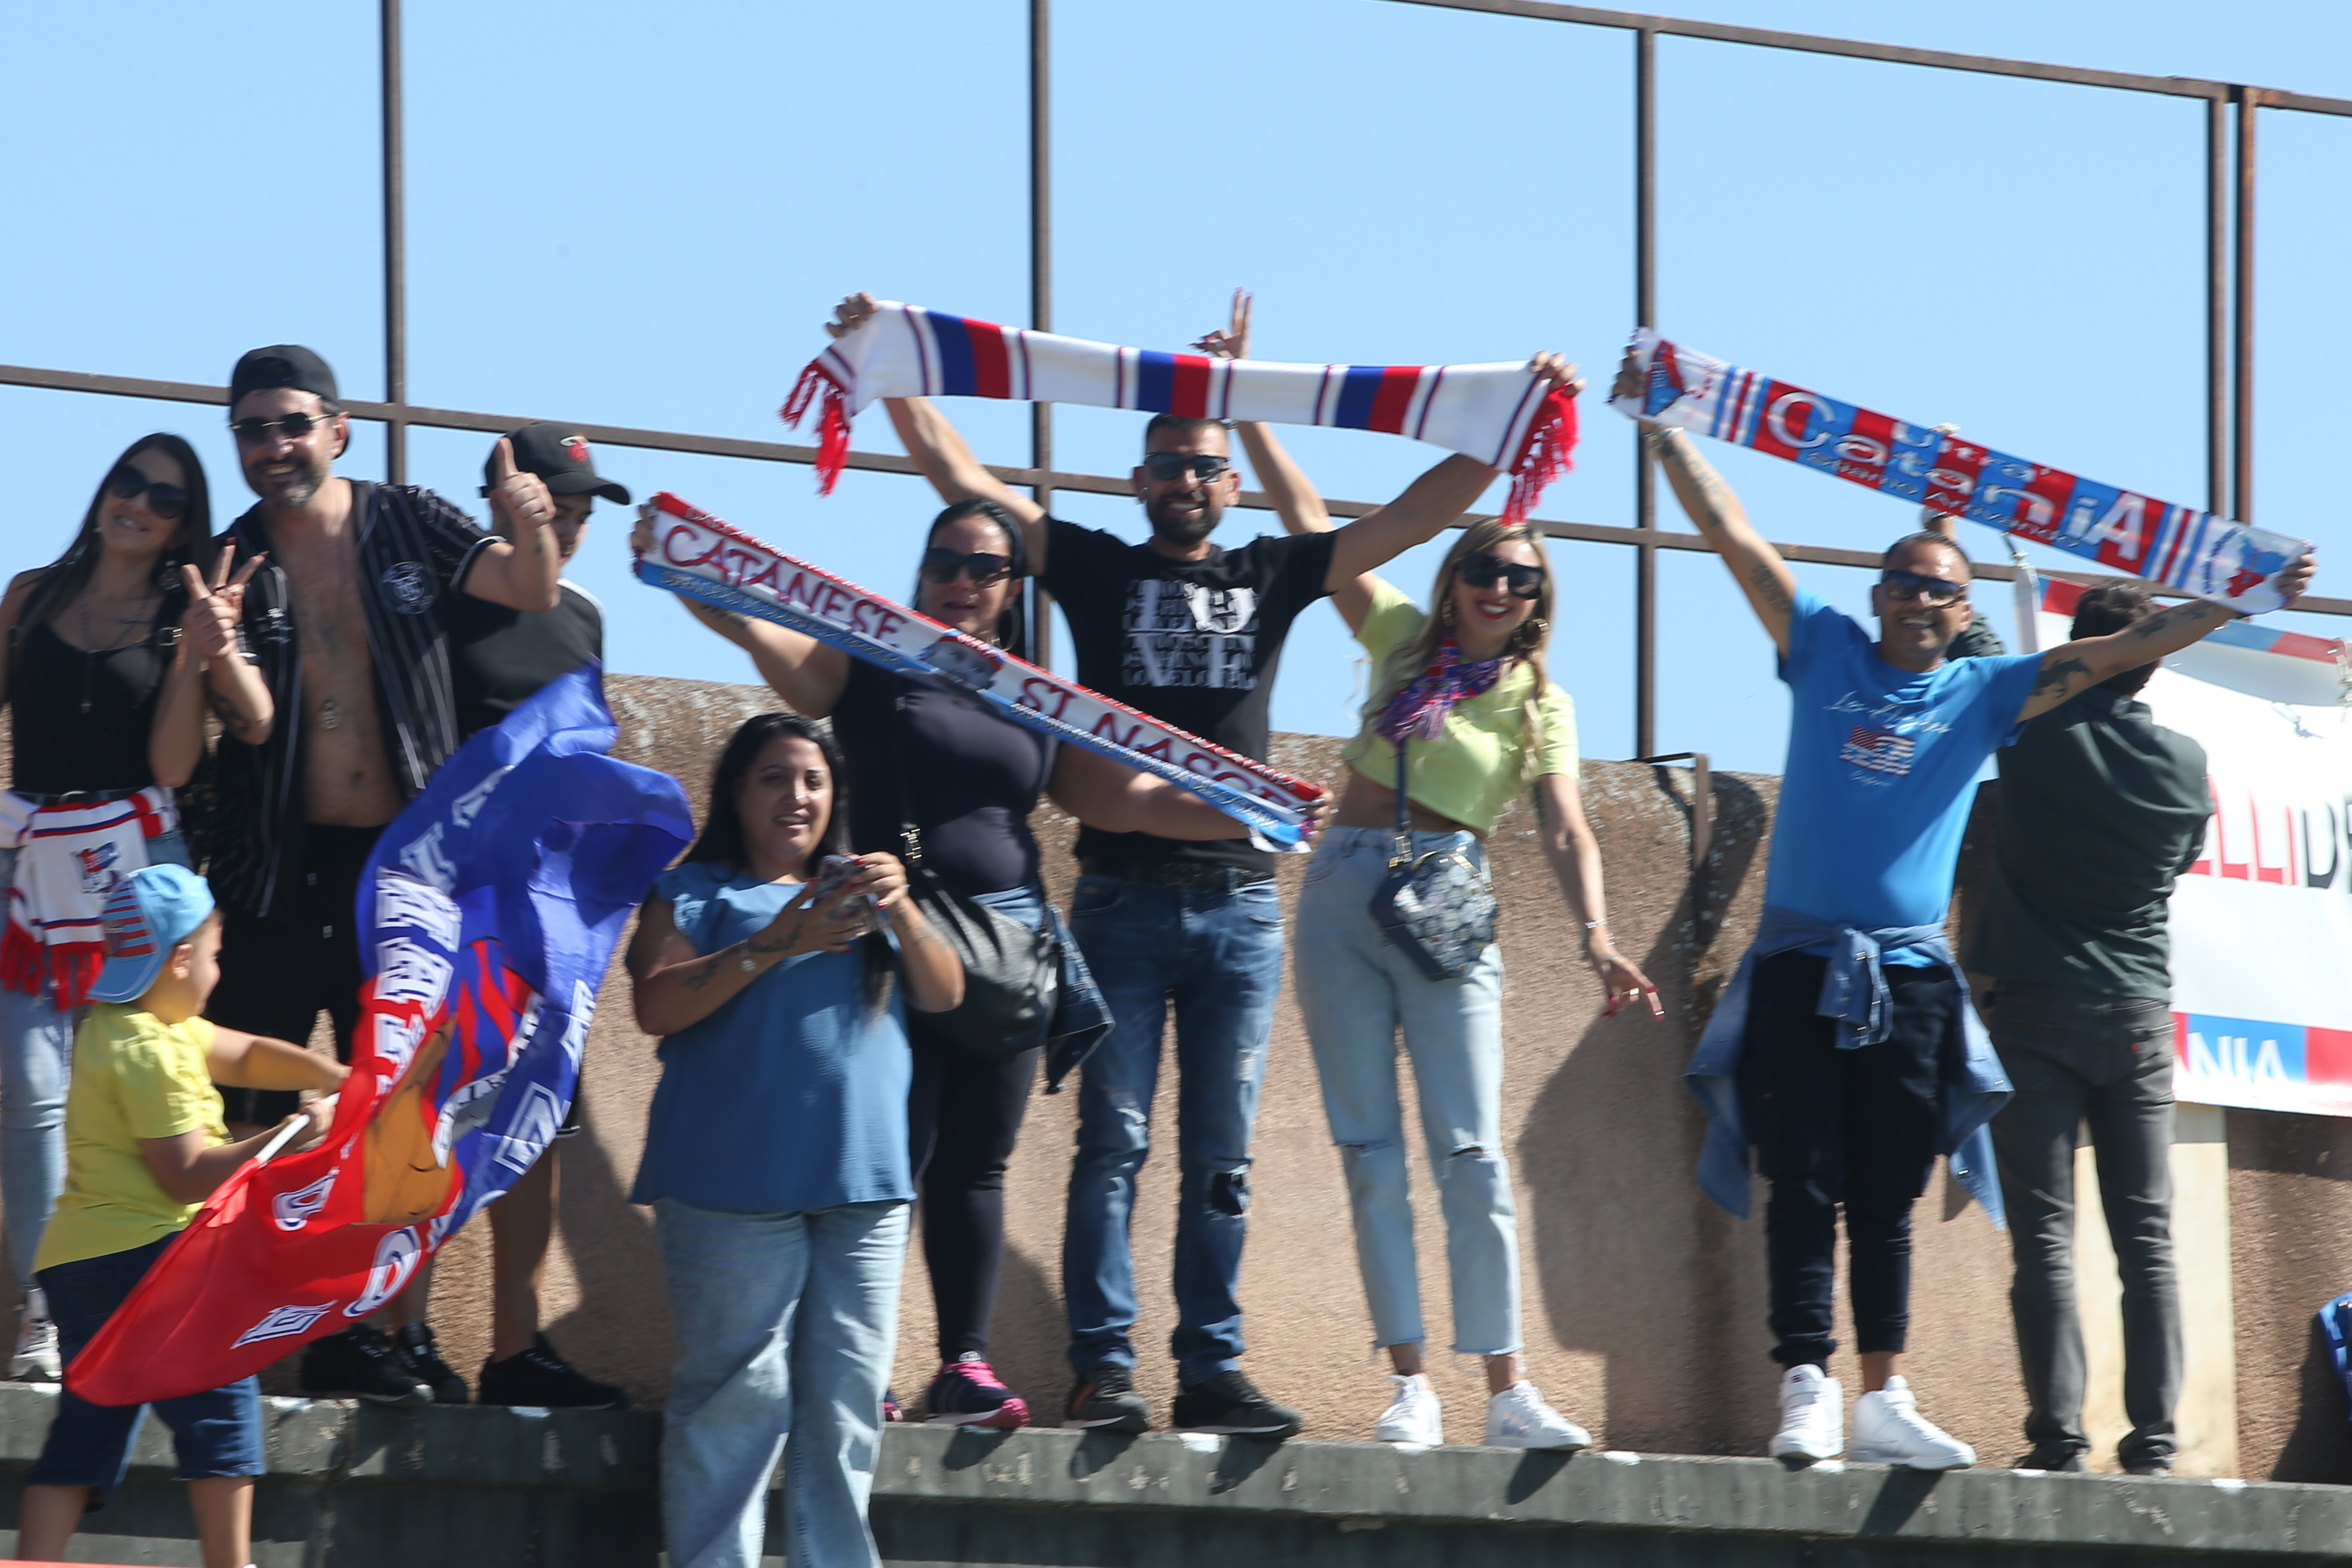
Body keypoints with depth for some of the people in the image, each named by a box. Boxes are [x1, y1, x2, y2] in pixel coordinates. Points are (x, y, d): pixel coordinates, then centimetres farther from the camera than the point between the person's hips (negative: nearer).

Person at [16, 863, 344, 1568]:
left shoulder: (111, 1028, 17)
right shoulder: (150, 1054, -13)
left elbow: (245, 1057, 22)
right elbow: (188, 1177, -15)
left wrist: (332, 1078, 11)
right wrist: (287, 1141, -11)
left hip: (72, 1262, 10)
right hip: (141, 1256, -9)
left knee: (84, 1436, 6)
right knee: (221, 1399, -2)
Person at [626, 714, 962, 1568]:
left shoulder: (857, 896, 22)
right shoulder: (695, 892, 9)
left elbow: (944, 995, 12)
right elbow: (656, 1008, -6)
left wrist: (902, 915, -7)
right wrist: (777, 943, -14)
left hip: (863, 1189, 4)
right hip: (736, 1186, -4)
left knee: (846, 1399, 0)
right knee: (740, 1397, -10)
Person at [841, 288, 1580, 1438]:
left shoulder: (1273, 577, 13)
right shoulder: (1097, 569, 8)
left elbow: (1416, 515, 12)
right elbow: (957, 476, 4)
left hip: (1240, 902, 2)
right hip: (1125, 897, -2)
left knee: (1221, 1161, 3)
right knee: (1115, 1143, -6)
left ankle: (1213, 1371, 4)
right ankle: (1102, 1370, -8)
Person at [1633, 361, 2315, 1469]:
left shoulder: (1987, 696, 9)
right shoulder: (1823, 651, 7)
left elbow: (2123, 649, 7)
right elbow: (1730, 531, 7)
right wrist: (1662, 425, 6)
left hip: (1909, 975, 1)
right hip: (1800, 963, -1)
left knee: (1886, 1199, 5)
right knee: (1805, 1186, -5)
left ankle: (1883, 1400, 7)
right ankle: (1807, 1389, -9)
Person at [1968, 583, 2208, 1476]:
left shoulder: (2036, 731, -8)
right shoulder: (2186, 765, 2)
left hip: (2035, 1009, -3)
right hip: (2138, 1016, 3)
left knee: (2045, 1236, -5)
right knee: (2148, 1240, 3)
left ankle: (2059, 1436, -12)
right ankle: (2153, 1443, -3)